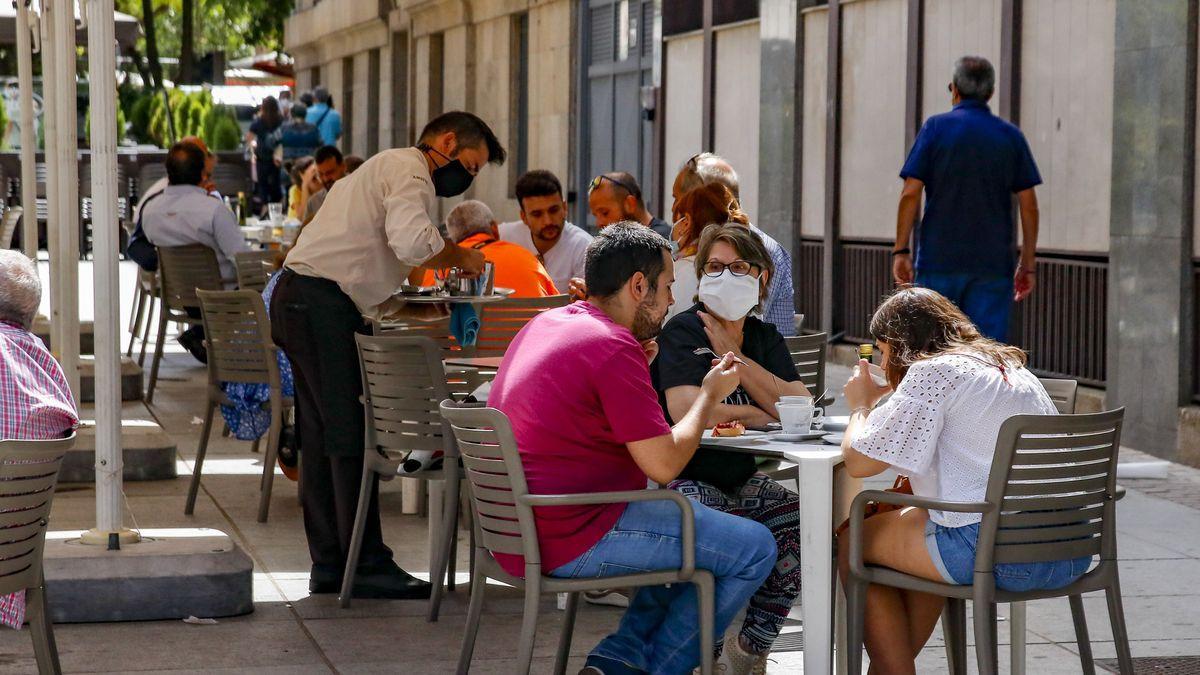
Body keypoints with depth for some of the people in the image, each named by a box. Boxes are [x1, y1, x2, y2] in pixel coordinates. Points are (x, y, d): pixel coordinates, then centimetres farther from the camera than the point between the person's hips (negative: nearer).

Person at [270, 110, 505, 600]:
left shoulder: (388, 168, 28)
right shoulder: (409, 170, -5)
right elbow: (412, 242, -26)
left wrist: (434, 310, 16)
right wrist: (459, 256, -7)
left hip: (297, 301, 11)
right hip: (322, 304, -11)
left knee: (322, 439, 12)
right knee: (352, 436, -7)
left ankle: (330, 566, 16)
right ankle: (368, 566, -4)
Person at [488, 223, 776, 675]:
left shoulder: (546, 324, 13)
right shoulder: (613, 346, -16)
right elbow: (664, 463, -16)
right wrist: (711, 394, 0)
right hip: (571, 542, -10)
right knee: (754, 548, -4)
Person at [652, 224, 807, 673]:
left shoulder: (765, 338, 13)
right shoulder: (682, 332, -6)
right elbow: (685, 409, -23)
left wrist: (735, 358, -11)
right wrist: (760, 415, -9)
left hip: (741, 480, 6)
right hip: (683, 481, -6)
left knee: (802, 525, -20)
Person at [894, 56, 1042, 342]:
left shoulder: (936, 128, -1)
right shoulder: (1011, 136, 5)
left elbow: (911, 193, -7)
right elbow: (1029, 204, 3)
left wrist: (901, 250, -2)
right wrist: (1028, 264, 9)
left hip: (939, 257, -1)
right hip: (993, 264, 1)